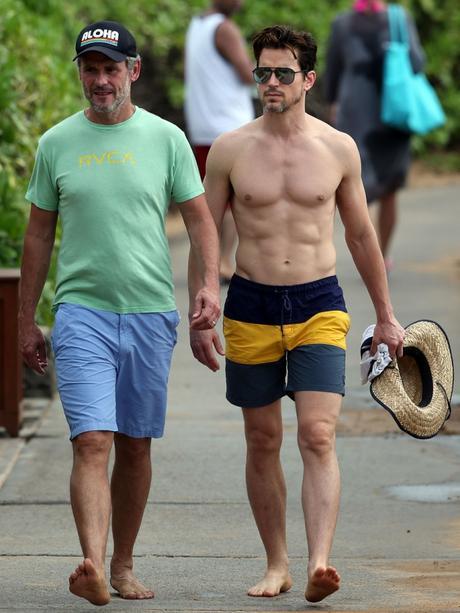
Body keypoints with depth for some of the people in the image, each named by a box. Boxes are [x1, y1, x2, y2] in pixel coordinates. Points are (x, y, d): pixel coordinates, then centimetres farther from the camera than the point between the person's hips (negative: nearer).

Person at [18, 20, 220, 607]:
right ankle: (92, 567, -29)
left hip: (150, 313, 1)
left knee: (135, 445, 9)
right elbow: (38, 235, 11)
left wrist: (209, 283, -11)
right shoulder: (56, 144, 5)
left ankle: (123, 565, 21)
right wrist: (26, 321, 11)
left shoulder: (165, 139, 3)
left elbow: (199, 219, 6)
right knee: (92, 442, -16)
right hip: (82, 311, -1)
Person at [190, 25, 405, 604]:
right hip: (251, 309, 1)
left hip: (319, 306, -1)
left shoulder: (338, 149, 2)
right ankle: (276, 565, 19)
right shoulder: (230, 149, 0)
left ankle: (319, 564, -24)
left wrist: (385, 316, 16)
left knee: (318, 436, -15)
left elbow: (360, 234, 13)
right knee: (262, 442, 7)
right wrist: (198, 319, 2)